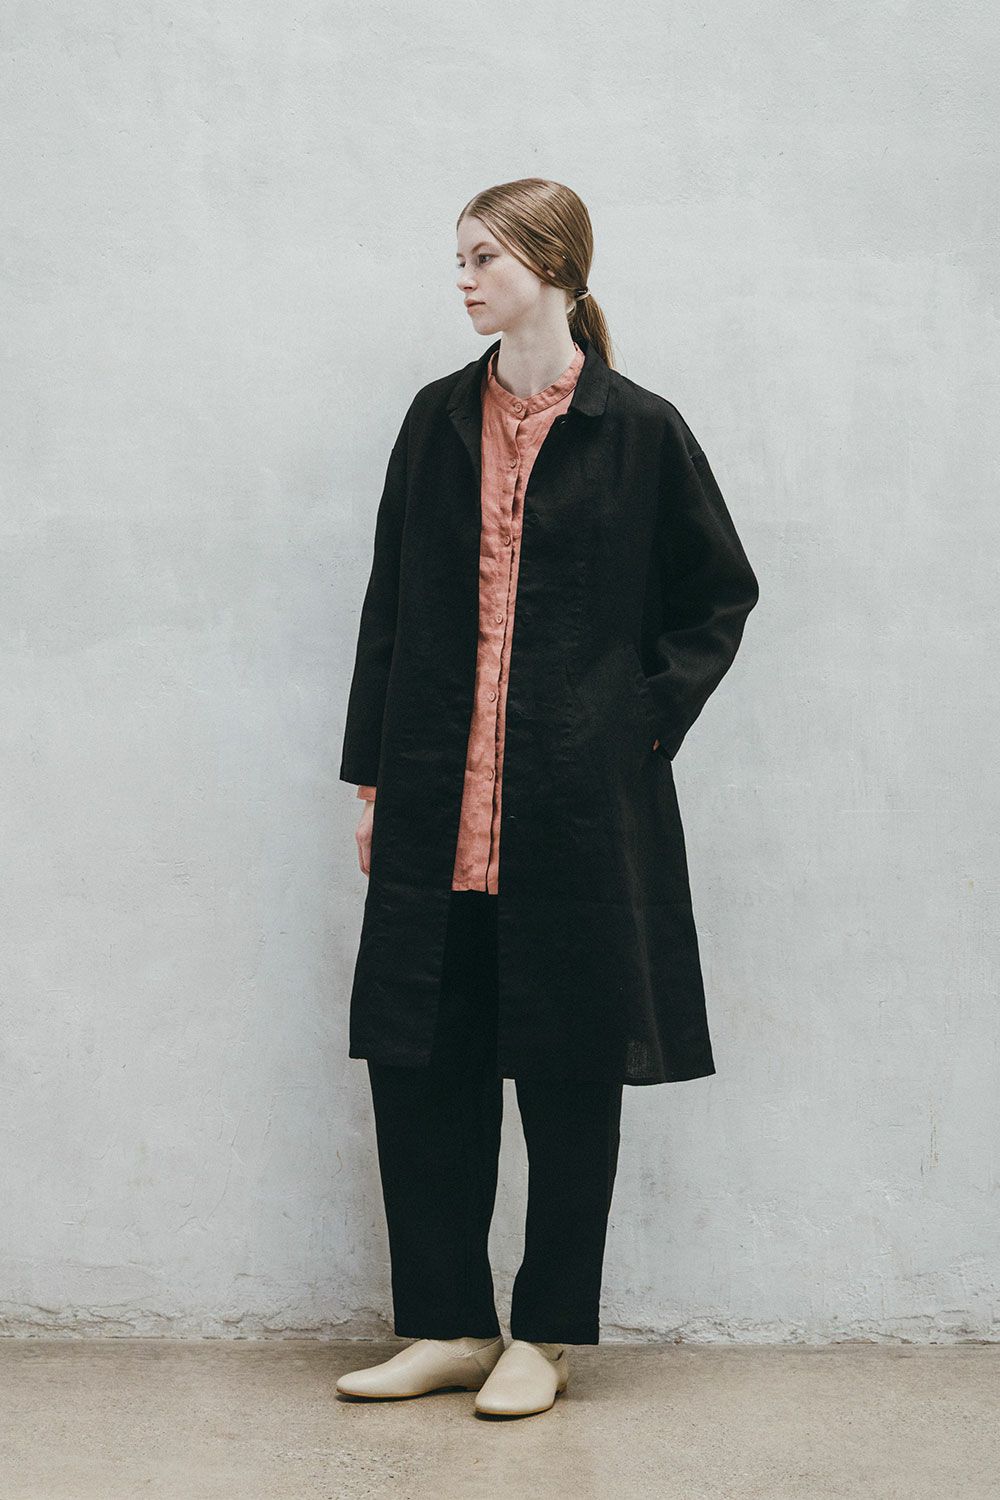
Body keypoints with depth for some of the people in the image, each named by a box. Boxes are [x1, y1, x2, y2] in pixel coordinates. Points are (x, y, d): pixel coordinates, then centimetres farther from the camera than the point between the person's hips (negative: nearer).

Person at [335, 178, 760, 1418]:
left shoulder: (638, 430, -1)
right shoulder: (438, 420, 10)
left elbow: (720, 593, 8)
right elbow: (390, 604, 12)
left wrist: (650, 717, -2)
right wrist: (373, 775, 8)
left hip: (580, 804, -4)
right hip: (438, 803, 4)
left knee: (570, 1071, 4)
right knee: (418, 1058, 4)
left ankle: (548, 1335, 18)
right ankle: (449, 1325, 18)